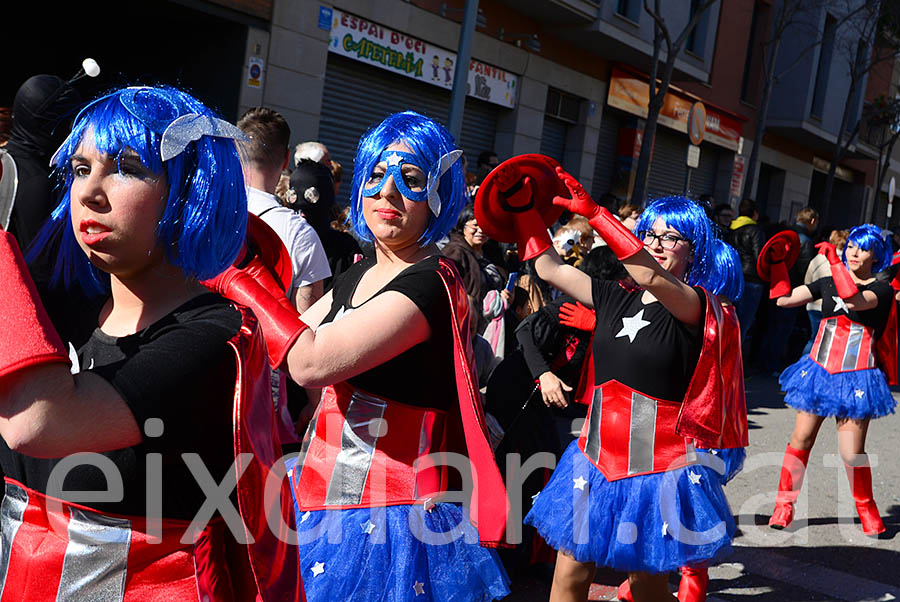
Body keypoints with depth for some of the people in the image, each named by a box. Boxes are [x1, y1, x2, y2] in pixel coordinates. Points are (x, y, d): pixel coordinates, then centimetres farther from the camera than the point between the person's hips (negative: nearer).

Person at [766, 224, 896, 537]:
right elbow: (783, 299, 1)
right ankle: (785, 503, 14)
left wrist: (833, 259, -22)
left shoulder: (882, 290, -2)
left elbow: (854, 300, -24)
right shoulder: (827, 283, 9)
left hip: (855, 379, -3)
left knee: (851, 453, -3)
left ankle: (866, 508, 21)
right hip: (819, 370, 3)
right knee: (801, 439, 2)